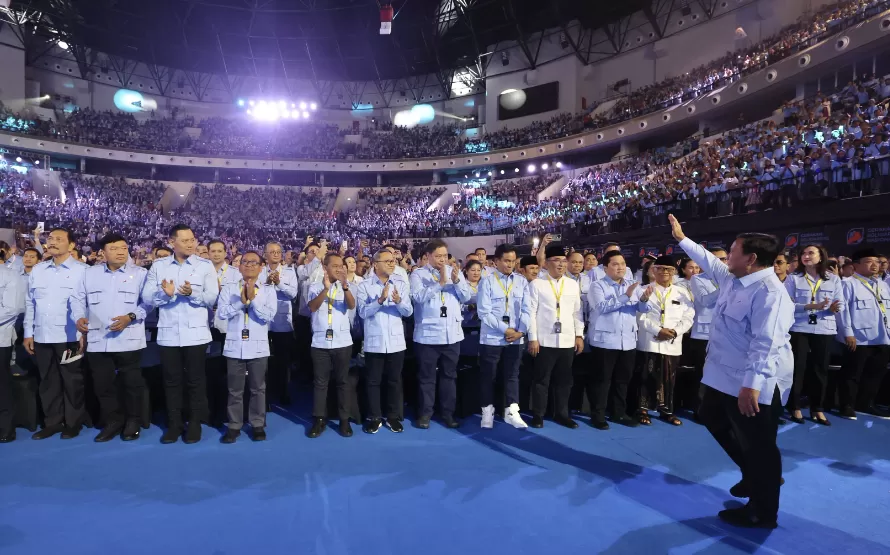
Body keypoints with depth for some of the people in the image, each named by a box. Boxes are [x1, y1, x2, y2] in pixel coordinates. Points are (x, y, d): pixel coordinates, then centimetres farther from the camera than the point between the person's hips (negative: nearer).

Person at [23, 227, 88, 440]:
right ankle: (52, 422, 24)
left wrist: (83, 332, -12)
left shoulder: (82, 270, -3)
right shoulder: (37, 270, 12)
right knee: (48, 382, 13)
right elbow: (29, 303, 13)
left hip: (69, 337, -5)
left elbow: (87, 303, -7)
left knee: (72, 382, 4)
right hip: (41, 337, 5)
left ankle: (73, 423, 17)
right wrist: (28, 333, 10)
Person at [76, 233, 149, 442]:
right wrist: (79, 318, -5)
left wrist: (130, 317, -17)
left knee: (132, 384, 6)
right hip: (98, 341, 3)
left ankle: (133, 422, 22)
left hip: (128, 341, -3)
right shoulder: (90, 273, 10)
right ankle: (112, 422, 26)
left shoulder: (140, 273, 1)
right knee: (102, 385, 10)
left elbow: (147, 302, -4)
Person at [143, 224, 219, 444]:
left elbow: (213, 298, -6)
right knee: (171, 380, 10)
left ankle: (195, 424, 18)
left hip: (195, 333, -2)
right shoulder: (158, 266, 6)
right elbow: (147, 296, 0)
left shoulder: (205, 265, 0)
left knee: (195, 381, 6)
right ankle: (174, 424, 23)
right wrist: (165, 293, -19)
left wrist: (192, 293, -23)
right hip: (168, 333, 2)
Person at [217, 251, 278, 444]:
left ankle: (258, 425, 20)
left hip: (258, 346, -1)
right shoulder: (229, 288, 5)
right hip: (234, 346, 1)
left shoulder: (268, 289, 1)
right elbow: (222, 313, -6)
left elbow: (269, 316, -10)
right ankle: (234, 426, 21)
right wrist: (241, 301, -17)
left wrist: (253, 298, -18)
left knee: (257, 388, 8)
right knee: (235, 389, 8)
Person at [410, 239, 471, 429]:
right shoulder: (418, 274, -1)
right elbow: (418, 297, -17)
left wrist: (456, 280, -14)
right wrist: (440, 282, -22)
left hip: (452, 333, 3)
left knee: (449, 375, 12)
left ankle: (448, 413, 23)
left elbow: (466, 297, 2)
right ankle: (425, 413, 19)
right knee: (427, 376, 6)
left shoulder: (455, 271, 9)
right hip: (428, 334, -3)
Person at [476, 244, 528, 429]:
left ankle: (512, 412, 17)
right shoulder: (487, 282, -5)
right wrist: (505, 329, -14)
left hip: (516, 338, 3)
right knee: (488, 376, 7)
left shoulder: (522, 282, 5)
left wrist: (521, 331, -9)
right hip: (491, 338, -2)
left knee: (512, 375, 9)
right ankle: (488, 412, 21)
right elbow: (484, 312, -10)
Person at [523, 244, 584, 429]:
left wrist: (579, 336, 6)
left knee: (565, 380, 11)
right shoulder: (536, 284, -2)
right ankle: (538, 415, 16)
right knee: (541, 380, 4)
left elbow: (577, 312, 11)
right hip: (545, 341, -3)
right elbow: (529, 312, -5)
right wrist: (532, 338, -9)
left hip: (567, 341, 4)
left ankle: (561, 414, 25)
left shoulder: (573, 285, 10)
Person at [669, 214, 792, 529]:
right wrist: (682, 239, 30)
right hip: (725, 376, 10)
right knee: (713, 419, 25)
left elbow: (765, 343, -29)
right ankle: (755, 475, 43)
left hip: (754, 385, -10)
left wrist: (752, 384, -32)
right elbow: (708, 261, 24)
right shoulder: (732, 278, 5)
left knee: (758, 445, 6)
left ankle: (761, 514, 25)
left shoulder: (768, 291, -24)